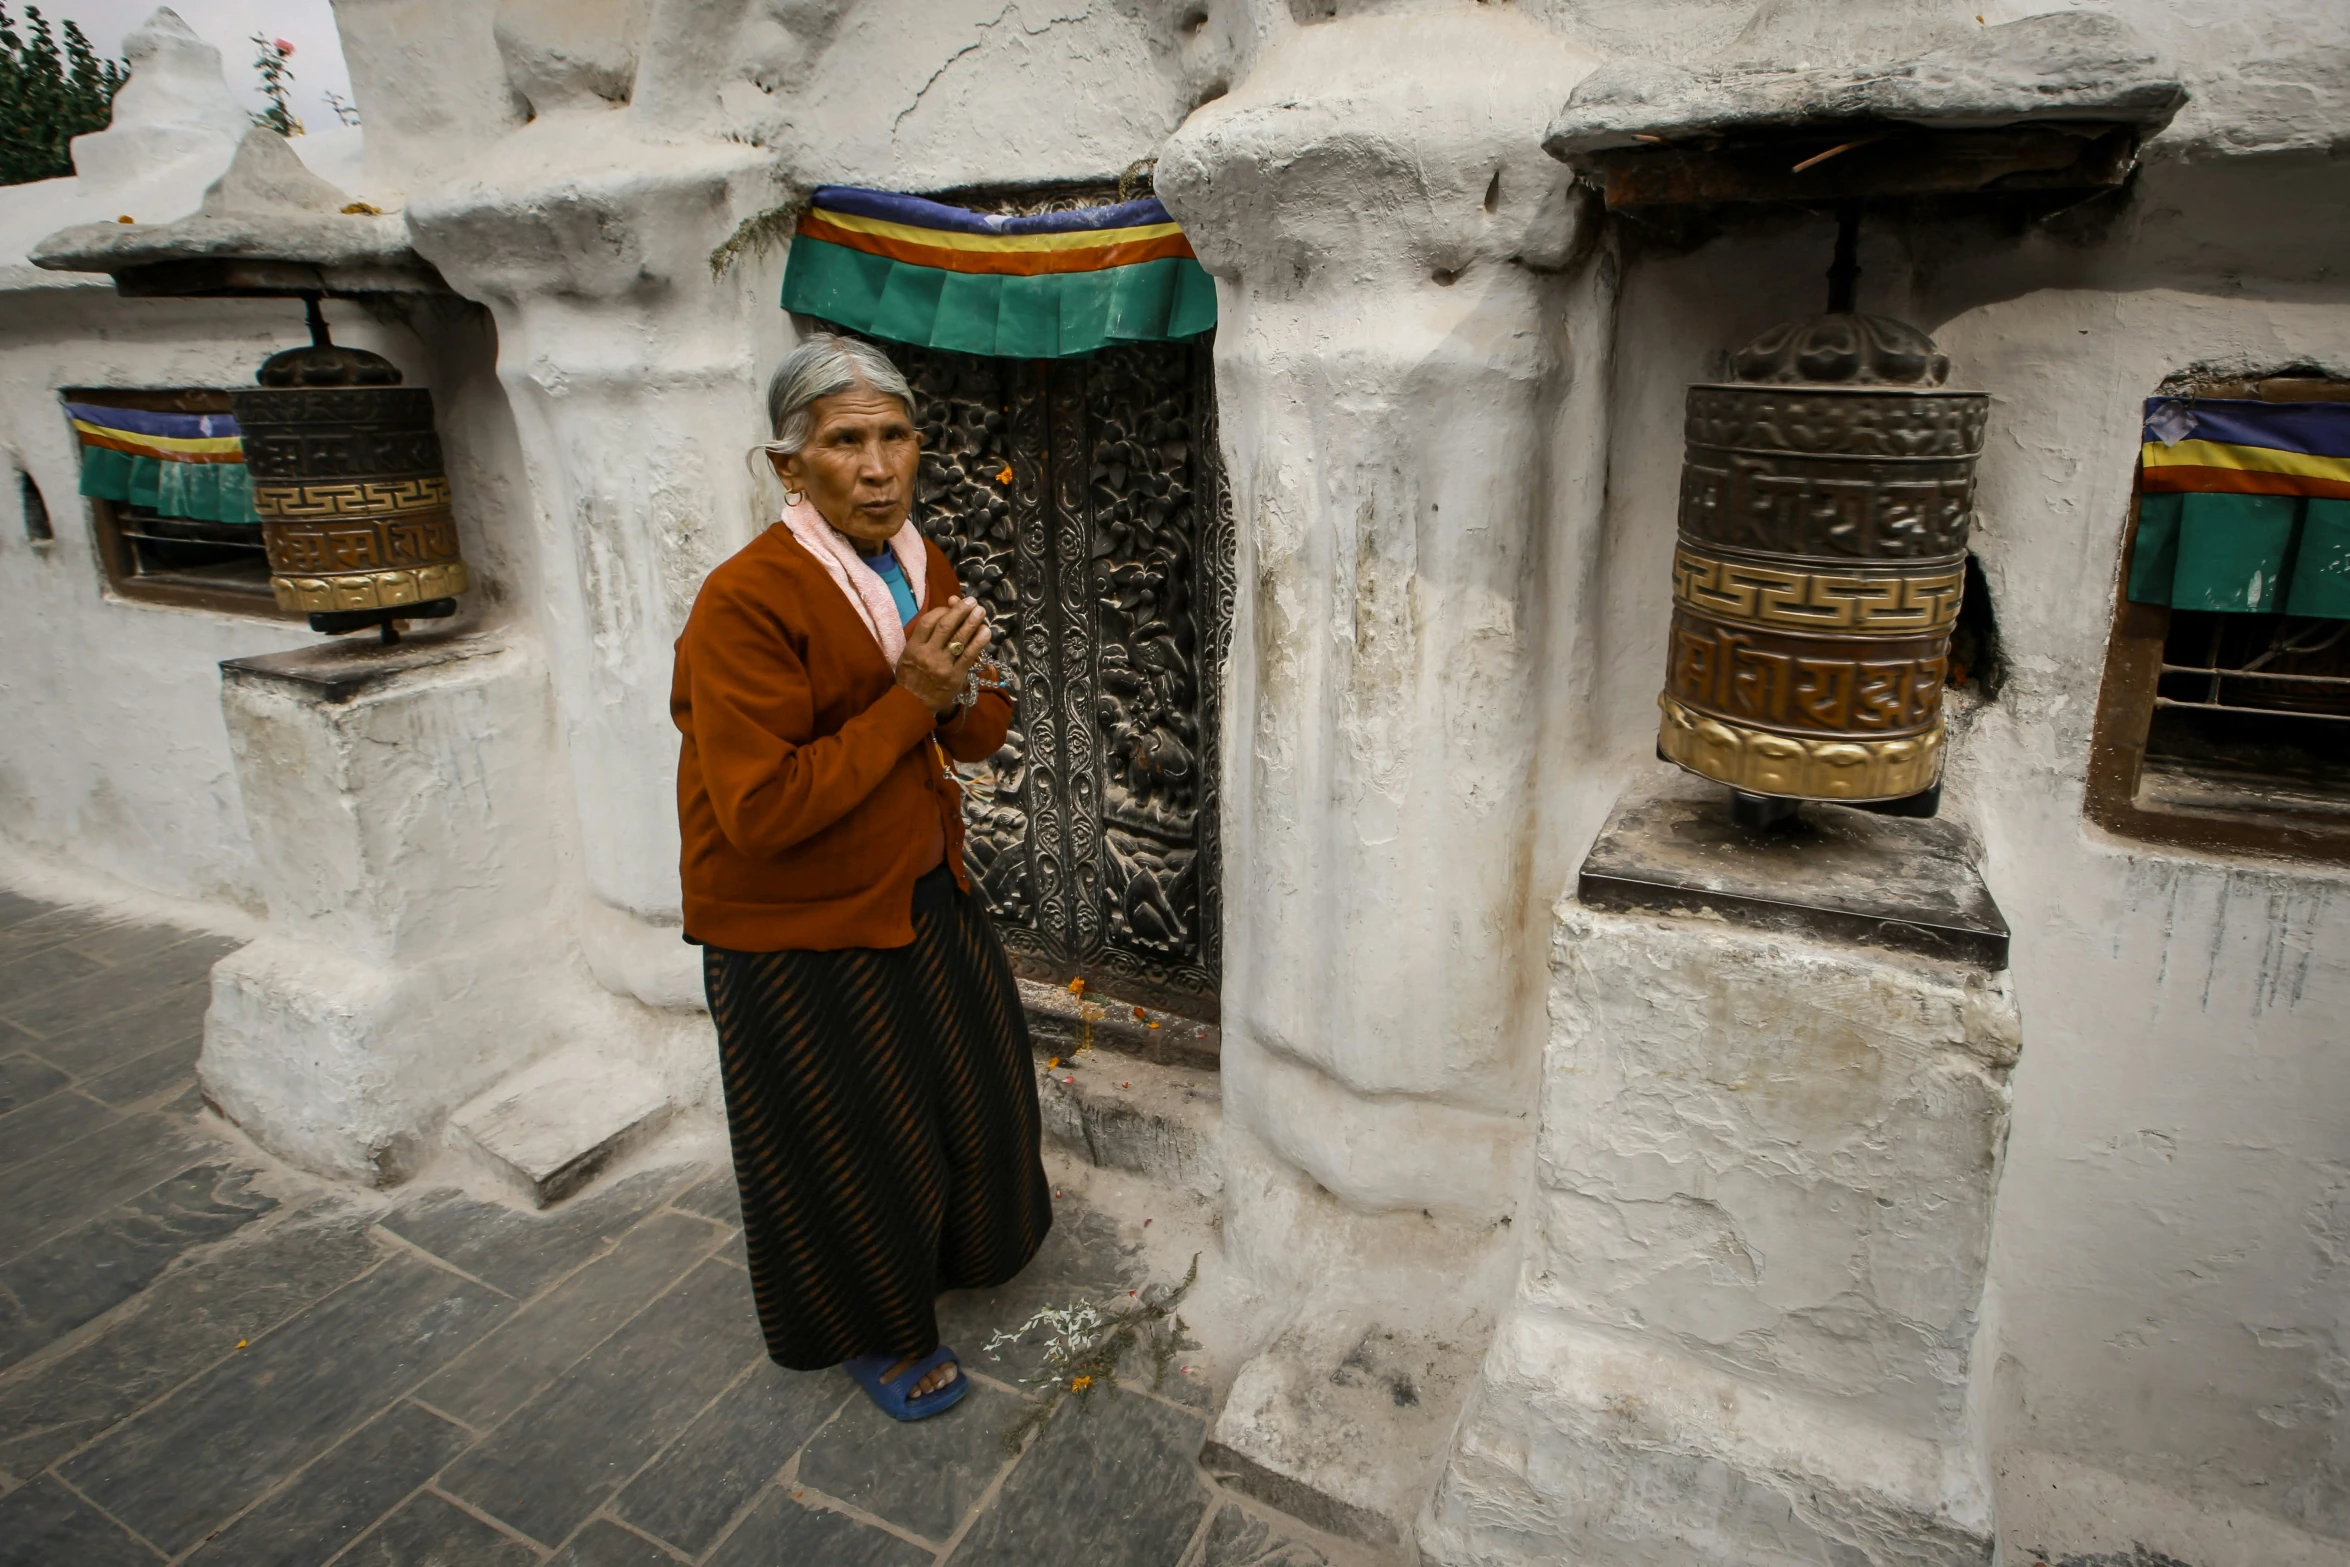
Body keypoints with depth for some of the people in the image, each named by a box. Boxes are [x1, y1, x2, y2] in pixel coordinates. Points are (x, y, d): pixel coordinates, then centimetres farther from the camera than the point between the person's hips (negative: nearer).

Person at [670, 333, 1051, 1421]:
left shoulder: (921, 569, -1)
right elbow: (762, 810, -30)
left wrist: (960, 688, -19)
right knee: (845, 1141, 13)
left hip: (922, 892, 8)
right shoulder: (745, 601, -26)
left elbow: (984, 734, 5)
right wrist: (907, 700, -28)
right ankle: (867, 1331, 42)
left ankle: (956, 1241, 56)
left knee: (969, 1083, 25)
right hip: (796, 931, -7)